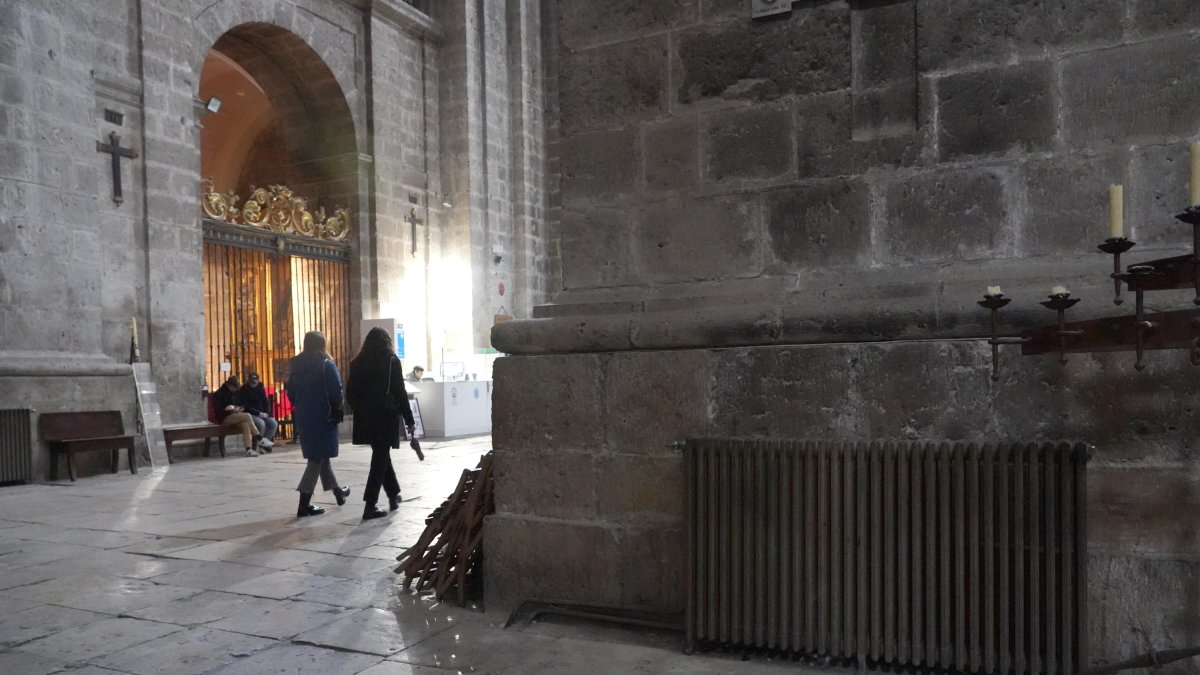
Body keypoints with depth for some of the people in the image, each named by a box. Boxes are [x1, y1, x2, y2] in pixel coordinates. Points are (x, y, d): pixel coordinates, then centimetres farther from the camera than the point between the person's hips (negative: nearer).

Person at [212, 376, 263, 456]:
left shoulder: (235, 393, 20)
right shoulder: (219, 394, -1)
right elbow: (217, 410, -10)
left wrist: (239, 408, 5)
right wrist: (231, 410, -21)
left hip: (235, 417, 6)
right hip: (224, 418, -6)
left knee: (246, 424, -29)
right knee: (247, 416, -29)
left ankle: (249, 449, -41)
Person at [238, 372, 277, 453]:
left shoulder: (261, 389, 12)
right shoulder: (243, 391, -4)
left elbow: (266, 402, 15)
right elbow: (245, 407, -11)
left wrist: (267, 413, -4)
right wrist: (259, 413, -18)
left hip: (261, 414, 6)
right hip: (250, 414, -6)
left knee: (274, 423, -18)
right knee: (261, 423, -33)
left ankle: (264, 443, -11)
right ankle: (260, 442, -13)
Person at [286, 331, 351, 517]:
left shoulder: (296, 366, 6)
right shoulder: (326, 365, -13)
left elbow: (291, 392, 9)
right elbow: (337, 392, -16)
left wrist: (301, 407, 16)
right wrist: (337, 411, 0)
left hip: (303, 417, 7)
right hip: (323, 417, -7)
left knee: (318, 456, 18)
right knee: (318, 458, -2)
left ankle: (338, 492, 34)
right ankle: (304, 505, -5)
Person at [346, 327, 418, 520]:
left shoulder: (357, 363, 4)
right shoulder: (392, 362, -7)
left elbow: (350, 393, 6)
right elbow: (400, 393, -8)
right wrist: (409, 420, -3)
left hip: (365, 418, 5)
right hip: (386, 417, -5)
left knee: (381, 456, 19)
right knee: (380, 459, 0)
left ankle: (394, 496, 30)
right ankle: (370, 506, -3)